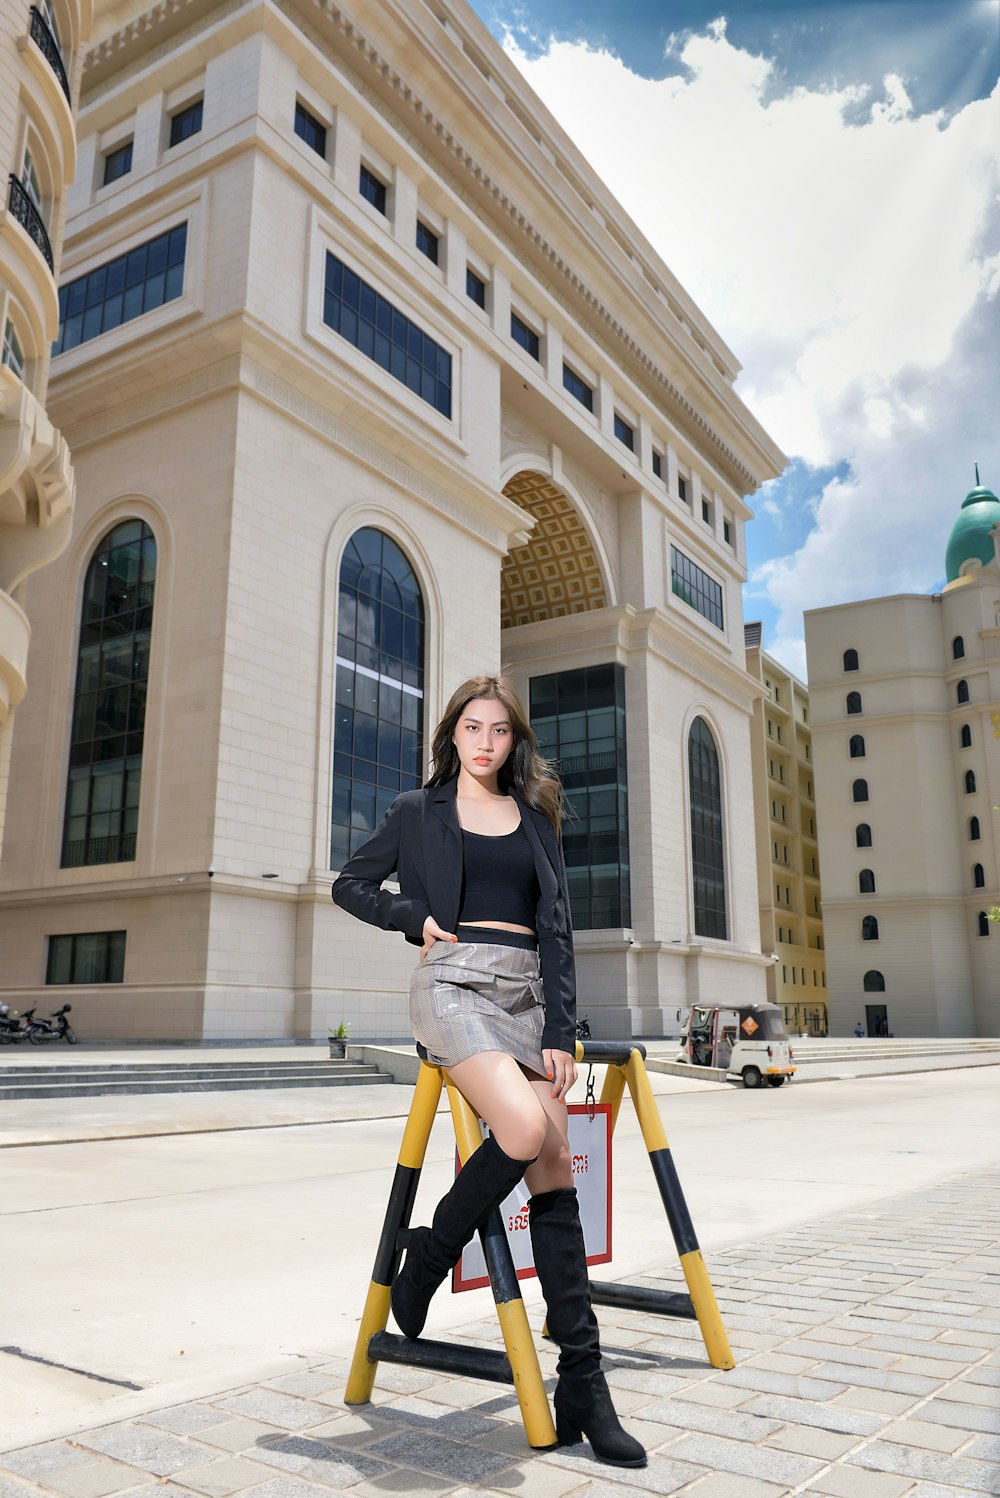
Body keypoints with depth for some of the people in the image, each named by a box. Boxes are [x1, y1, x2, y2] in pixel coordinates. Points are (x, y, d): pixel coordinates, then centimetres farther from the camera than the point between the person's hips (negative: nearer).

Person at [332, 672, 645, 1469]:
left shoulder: (536, 819, 16)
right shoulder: (418, 811, 11)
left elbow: (556, 927, 10)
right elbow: (351, 884, 16)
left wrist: (561, 1031, 0)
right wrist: (415, 917, -3)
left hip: (528, 991, 4)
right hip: (454, 983, -3)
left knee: (555, 1175, -6)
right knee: (524, 1129, -27)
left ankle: (583, 1386, -1)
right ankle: (429, 1252, 1)